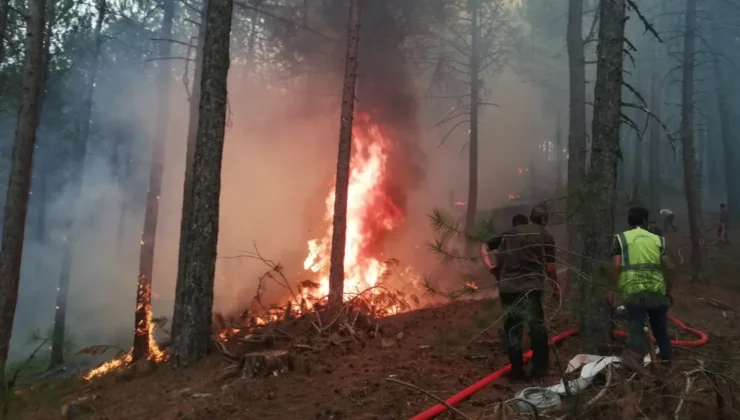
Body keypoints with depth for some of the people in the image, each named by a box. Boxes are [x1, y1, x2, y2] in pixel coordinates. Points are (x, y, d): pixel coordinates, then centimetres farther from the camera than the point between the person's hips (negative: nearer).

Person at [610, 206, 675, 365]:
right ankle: (668, 358, 31)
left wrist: (612, 289, 1)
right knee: (660, 327, 18)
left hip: (633, 290, -3)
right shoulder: (657, 239, 12)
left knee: (636, 326, 1)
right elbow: (669, 267, 6)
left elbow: (616, 266, -5)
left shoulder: (621, 238, 5)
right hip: (657, 290, 3)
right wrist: (669, 291, 15)